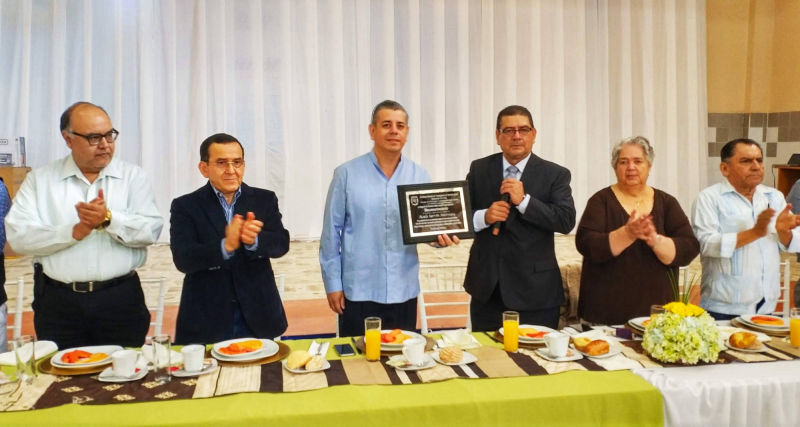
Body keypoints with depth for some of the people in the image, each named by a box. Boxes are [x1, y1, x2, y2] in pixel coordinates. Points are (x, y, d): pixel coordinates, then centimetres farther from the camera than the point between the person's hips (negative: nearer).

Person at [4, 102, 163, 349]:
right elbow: (17, 236, -6)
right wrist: (75, 231, -16)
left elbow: (151, 230, -7)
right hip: (58, 302, 0)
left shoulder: (132, 176, 4)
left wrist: (108, 219, -21)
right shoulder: (40, 180, 5)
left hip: (120, 300, 0)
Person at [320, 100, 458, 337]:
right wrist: (333, 283, -2)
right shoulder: (347, 174, -3)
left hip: (404, 291, 3)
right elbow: (331, 231, -1)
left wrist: (440, 235, -15)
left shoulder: (419, 175, 4)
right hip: (358, 291, -2)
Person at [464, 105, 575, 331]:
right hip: (487, 288, 3)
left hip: (535, 290, -2)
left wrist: (523, 201, -20)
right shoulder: (479, 169, 6)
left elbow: (567, 221, -11)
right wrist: (483, 217, -15)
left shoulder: (555, 174, -1)